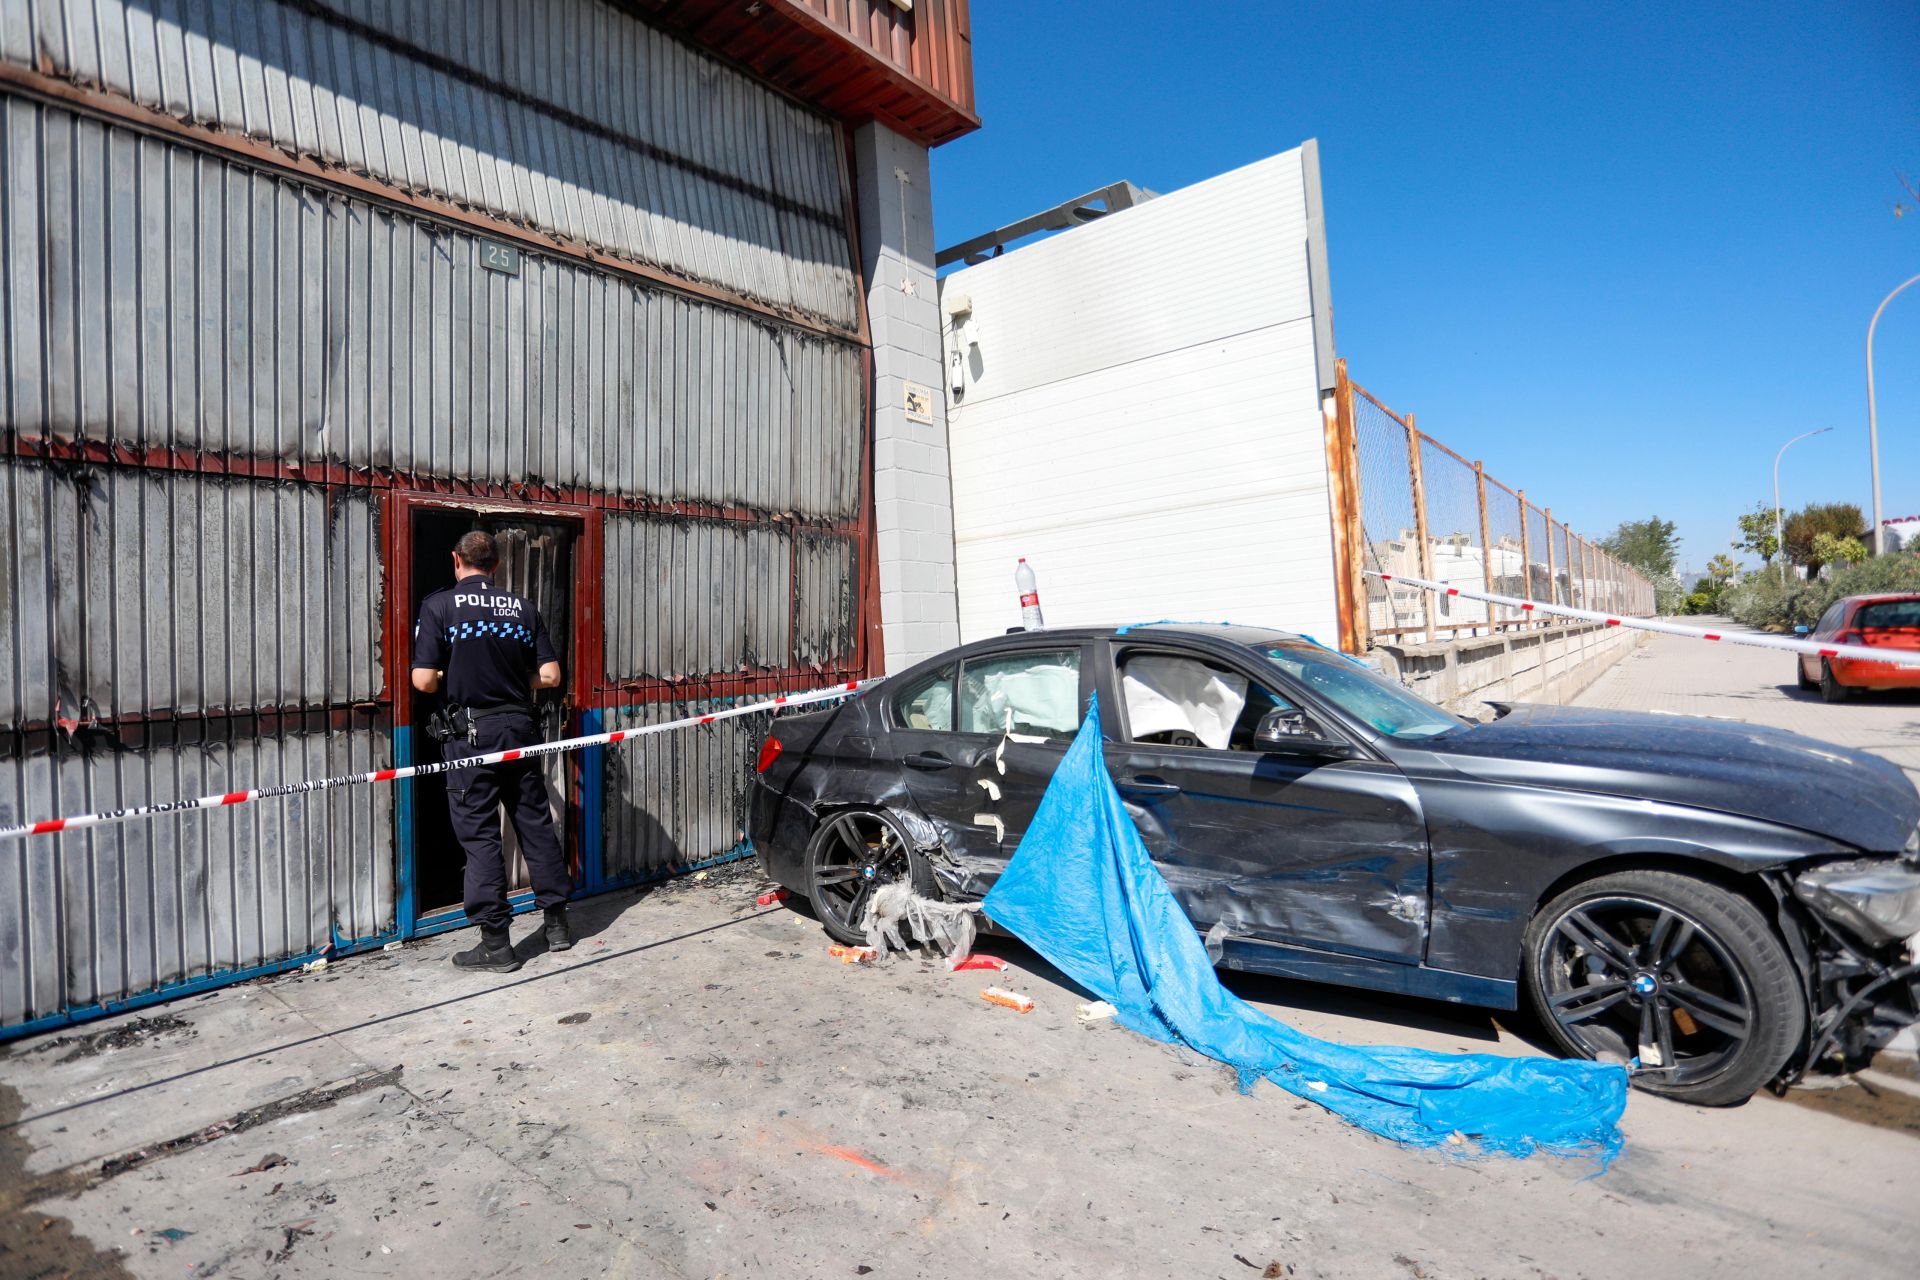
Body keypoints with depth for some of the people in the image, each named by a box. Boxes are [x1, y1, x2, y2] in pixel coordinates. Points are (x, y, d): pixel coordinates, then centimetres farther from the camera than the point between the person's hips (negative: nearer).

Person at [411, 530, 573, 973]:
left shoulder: (439, 605, -4)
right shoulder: (523, 607, 6)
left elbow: (424, 680, -9)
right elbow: (550, 676, 3)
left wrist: (449, 679, 12)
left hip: (470, 731, -3)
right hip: (519, 726, 4)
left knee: (479, 833, 4)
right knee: (535, 823, 13)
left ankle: (496, 942, 10)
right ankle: (557, 923, 22)